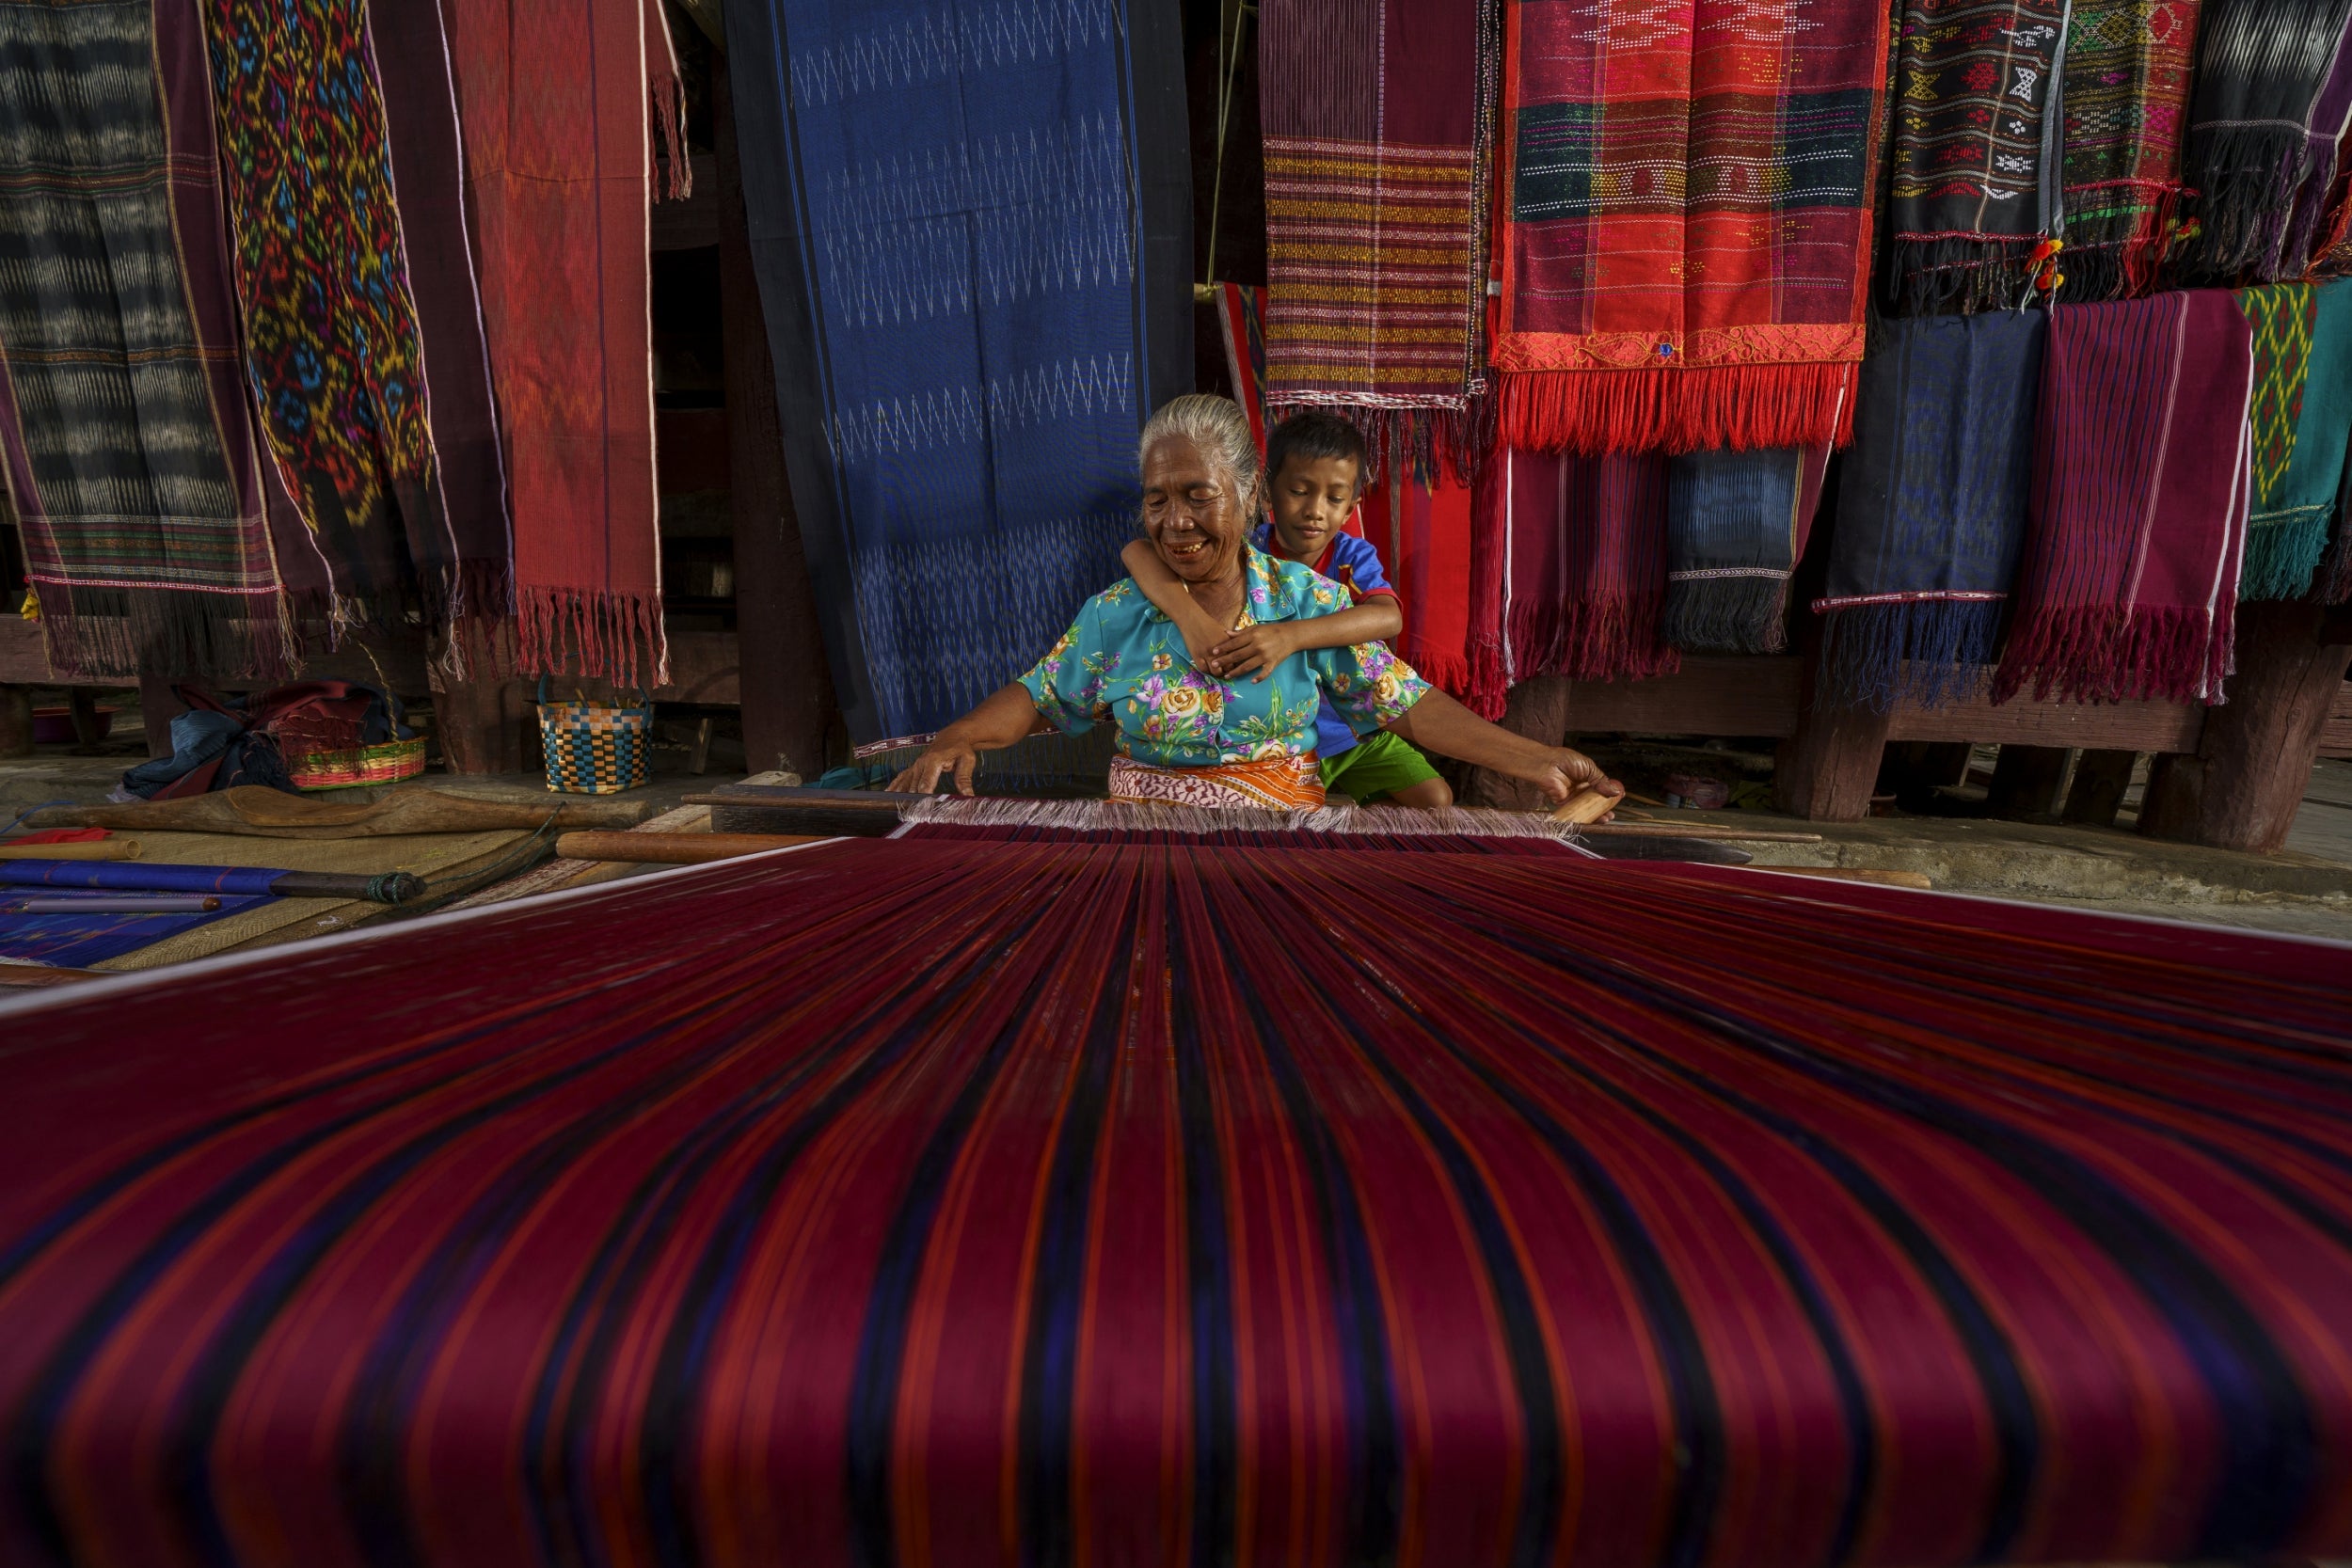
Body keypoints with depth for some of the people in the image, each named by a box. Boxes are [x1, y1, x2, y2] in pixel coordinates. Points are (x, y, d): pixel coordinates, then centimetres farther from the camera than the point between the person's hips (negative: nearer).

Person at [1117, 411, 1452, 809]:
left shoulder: (1354, 556, -11)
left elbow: (1389, 616, -33)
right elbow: (1137, 551, -28)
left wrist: (1291, 635, -49)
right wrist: (1191, 617, -47)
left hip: (1353, 728, 2)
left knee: (1436, 800, -4)